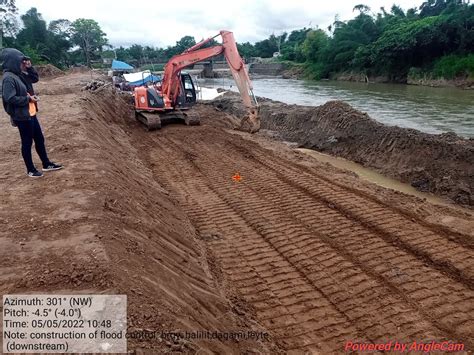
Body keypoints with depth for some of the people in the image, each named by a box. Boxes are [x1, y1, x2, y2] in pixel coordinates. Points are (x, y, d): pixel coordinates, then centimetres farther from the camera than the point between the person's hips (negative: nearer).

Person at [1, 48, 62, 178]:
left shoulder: (20, 74, 7)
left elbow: (35, 78, 20)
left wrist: (30, 68, 4)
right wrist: (28, 98, -15)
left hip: (30, 114, 9)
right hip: (22, 117, -9)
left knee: (39, 139, 16)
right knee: (27, 143, 3)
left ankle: (46, 164, 28)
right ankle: (31, 170, 17)